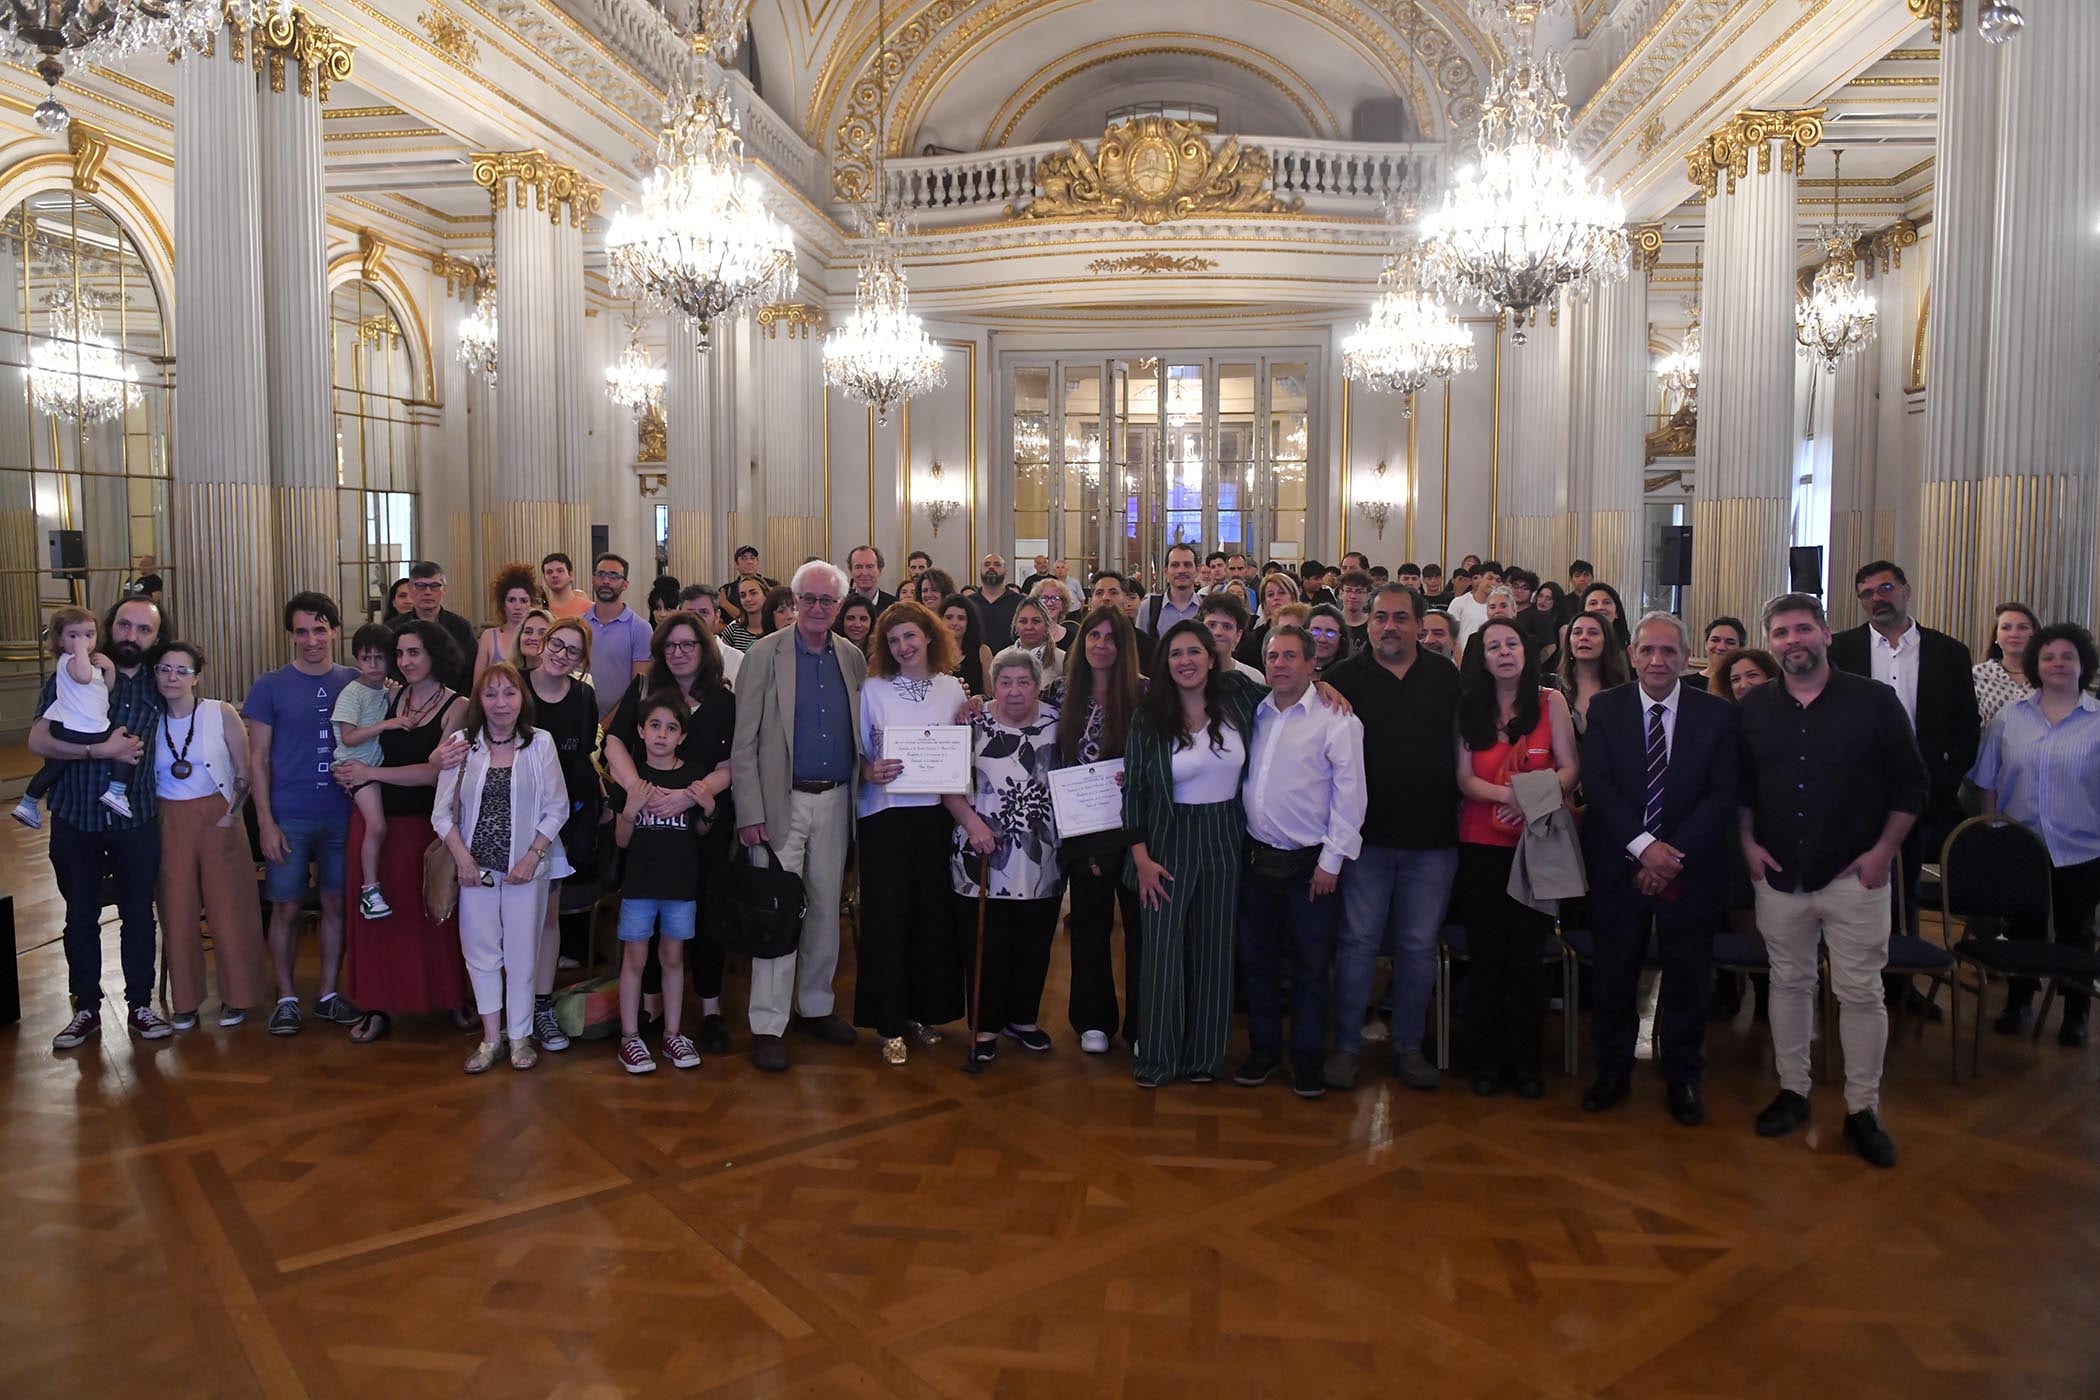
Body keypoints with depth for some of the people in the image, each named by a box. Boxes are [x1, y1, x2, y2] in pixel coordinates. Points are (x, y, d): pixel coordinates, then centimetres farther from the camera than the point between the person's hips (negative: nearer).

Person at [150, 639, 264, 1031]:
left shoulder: (222, 714, -4)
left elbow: (244, 773, -1)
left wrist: (232, 815, -7)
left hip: (218, 819, -2)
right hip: (171, 824, 2)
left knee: (229, 909, 1)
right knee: (177, 912, 6)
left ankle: (236, 997, 15)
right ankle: (185, 1001, 19)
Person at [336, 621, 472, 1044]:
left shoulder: (457, 707, -7)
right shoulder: (391, 697, 7)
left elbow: (437, 771, -14)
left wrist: (371, 772, -11)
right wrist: (353, 775, -8)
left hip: (426, 823, -4)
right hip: (378, 818, 4)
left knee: (430, 913, 4)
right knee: (375, 912, 5)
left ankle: (449, 998, 19)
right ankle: (378, 1005, 15)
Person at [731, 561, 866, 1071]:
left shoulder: (853, 658, 8)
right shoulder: (764, 654, -4)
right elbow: (743, 742, -7)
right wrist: (749, 813, -13)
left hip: (835, 801, 4)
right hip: (783, 802, -4)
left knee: (826, 909, 13)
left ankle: (816, 1007, 27)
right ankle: (767, 1026, 5)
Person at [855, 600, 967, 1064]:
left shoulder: (952, 688, 6)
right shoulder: (872, 689, 1)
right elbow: (858, 753, 1)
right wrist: (870, 771, -19)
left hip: (937, 814, 2)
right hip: (886, 815, -2)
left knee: (934, 914, 6)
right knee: (887, 916, -2)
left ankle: (926, 1012, 23)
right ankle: (889, 1023, 9)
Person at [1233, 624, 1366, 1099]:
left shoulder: (1335, 718, -10)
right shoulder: (1255, 714, 7)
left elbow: (1350, 791, -11)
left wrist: (1332, 859, -12)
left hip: (1310, 863, -5)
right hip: (1257, 858, 5)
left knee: (1310, 966, 5)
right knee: (1257, 959, 14)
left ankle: (1307, 1060, 19)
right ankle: (1263, 1049, 28)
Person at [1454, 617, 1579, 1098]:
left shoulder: (1551, 702, 3)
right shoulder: (1468, 708, 5)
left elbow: (1570, 769, -3)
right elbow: (1464, 779, -2)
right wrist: (1506, 794, -20)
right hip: (1481, 846, 1)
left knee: (1528, 955, 1)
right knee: (1485, 954, 5)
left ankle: (1525, 1061, 15)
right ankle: (1486, 1059, 16)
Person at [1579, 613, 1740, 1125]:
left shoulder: (1718, 714, 0)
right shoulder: (1605, 708, 0)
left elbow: (1722, 795, -6)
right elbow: (1597, 785, -8)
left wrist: (1675, 854, -15)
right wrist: (1644, 845, -18)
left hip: (1690, 870, 0)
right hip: (1619, 866, 0)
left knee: (1687, 981, 10)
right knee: (1613, 977, 9)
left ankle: (1682, 1079, 27)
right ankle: (1612, 1072, 25)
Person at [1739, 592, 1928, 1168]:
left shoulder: (1874, 700, -4)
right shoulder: (1754, 707, 4)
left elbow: (1912, 784, -1)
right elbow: (1740, 785, 13)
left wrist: (1883, 851, -7)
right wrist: (1748, 843, 2)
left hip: (1853, 874, -3)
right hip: (1778, 874, 3)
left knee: (1860, 992, 2)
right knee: (1789, 984, 12)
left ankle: (1862, 1110, 14)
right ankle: (1792, 1092, 24)